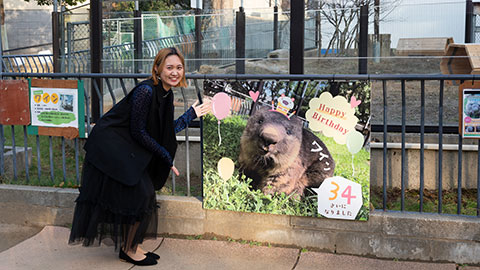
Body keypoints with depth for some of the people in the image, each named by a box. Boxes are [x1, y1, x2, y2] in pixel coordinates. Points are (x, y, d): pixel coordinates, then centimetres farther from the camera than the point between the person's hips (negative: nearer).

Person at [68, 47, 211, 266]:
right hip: (110, 145, -9)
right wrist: (166, 157, -16)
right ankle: (129, 250, 9)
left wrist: (191, 115, 8)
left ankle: (131, 247, 24)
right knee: (137, 195, -8)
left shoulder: (166, 93, 4)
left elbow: (166, 130, 8)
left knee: (144, 195, 11)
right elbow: (138, 132, -22)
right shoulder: (145, 91, -24)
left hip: (127, 148, 9)